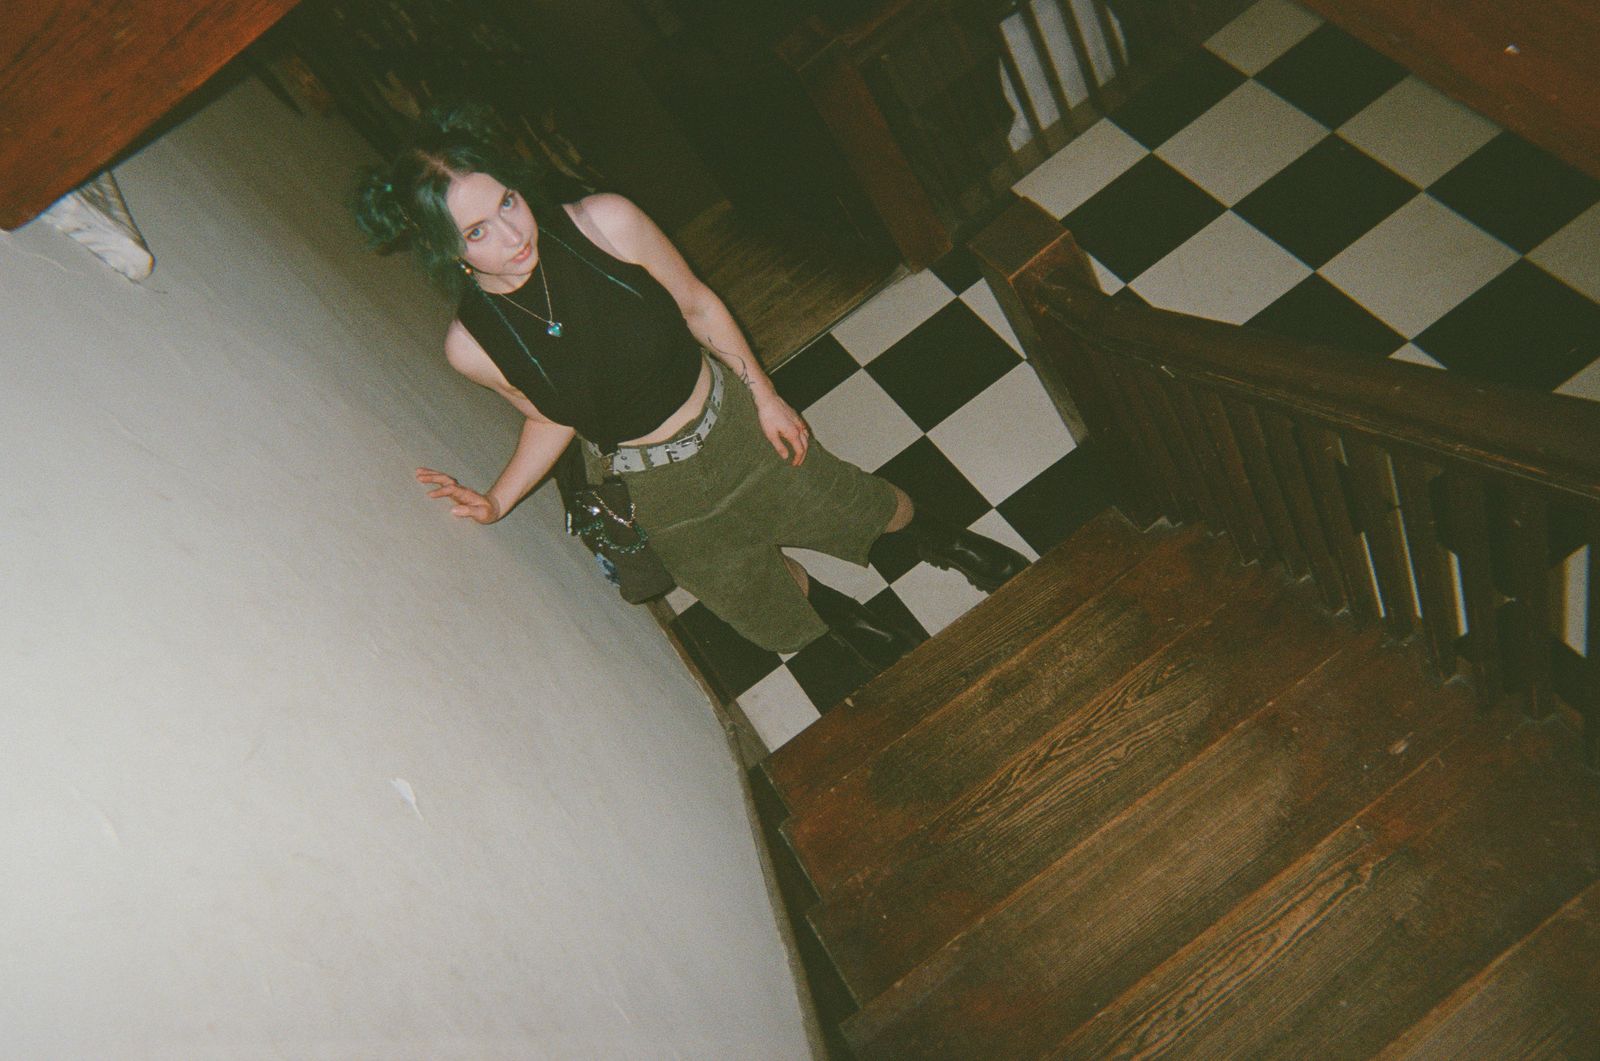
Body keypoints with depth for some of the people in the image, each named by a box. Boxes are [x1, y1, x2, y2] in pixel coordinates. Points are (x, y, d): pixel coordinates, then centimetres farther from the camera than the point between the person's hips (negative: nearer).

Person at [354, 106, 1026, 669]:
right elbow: (551, 419, -4)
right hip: (654, 493, 0)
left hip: (730, 421, 0)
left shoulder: (605, 223, -26)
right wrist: (496, 501, -17)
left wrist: (764, 395, -4)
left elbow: (697, 304, -10)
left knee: (857, 507, 21)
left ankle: (934, 538, 57)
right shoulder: (471, 346, -23)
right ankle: (838, 613, 56)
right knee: (772, 609, 20)